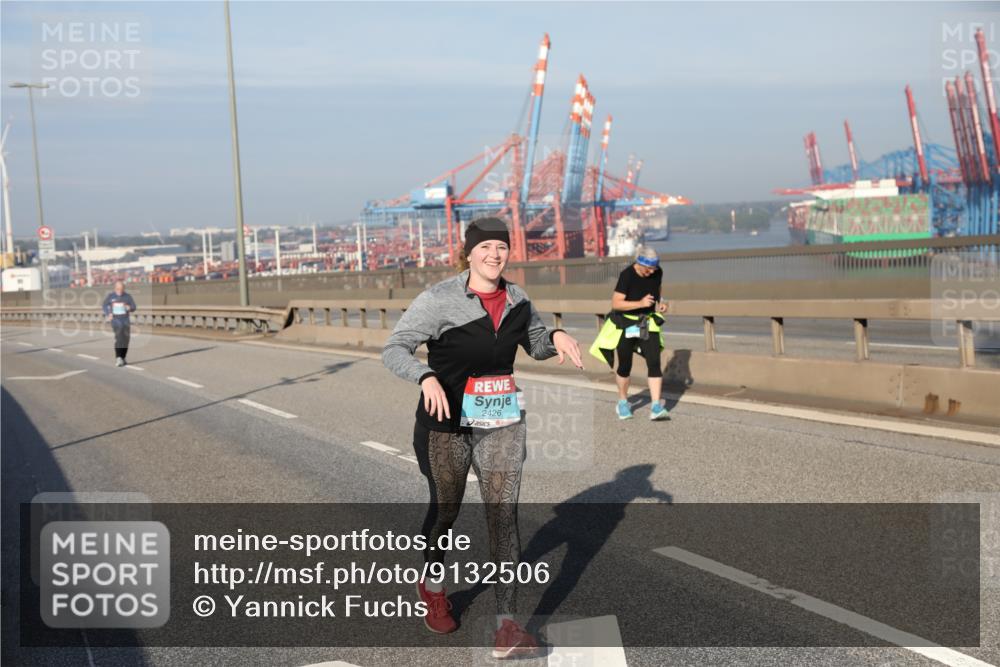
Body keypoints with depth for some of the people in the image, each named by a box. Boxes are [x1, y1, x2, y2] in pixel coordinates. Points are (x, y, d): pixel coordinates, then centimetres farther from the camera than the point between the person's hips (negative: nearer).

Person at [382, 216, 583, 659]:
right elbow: (393, 350, -15)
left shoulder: (516, 300, 3)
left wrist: (556, 336, -5)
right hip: (447, 424, -3)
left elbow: (536, 345, 19)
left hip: (502, 424, 3)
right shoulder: (439, 300, -13)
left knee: (503, 514, -7)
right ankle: (433, 586, 45)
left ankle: (506, 628, -8)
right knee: (445, 509, 15)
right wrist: (426, 377, -35)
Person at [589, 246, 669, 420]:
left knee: (654, 362, -11)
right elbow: (616, 303, -23)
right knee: (624, 366, 7)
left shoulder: (657, 273, -7)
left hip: (648, 323, 4)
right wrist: (640, 303, -32)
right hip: (625, 324, -3)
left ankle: (656, 407, -12)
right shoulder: (627, 275, -22)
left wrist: (660, 303, -7)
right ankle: (623, 403, 30)